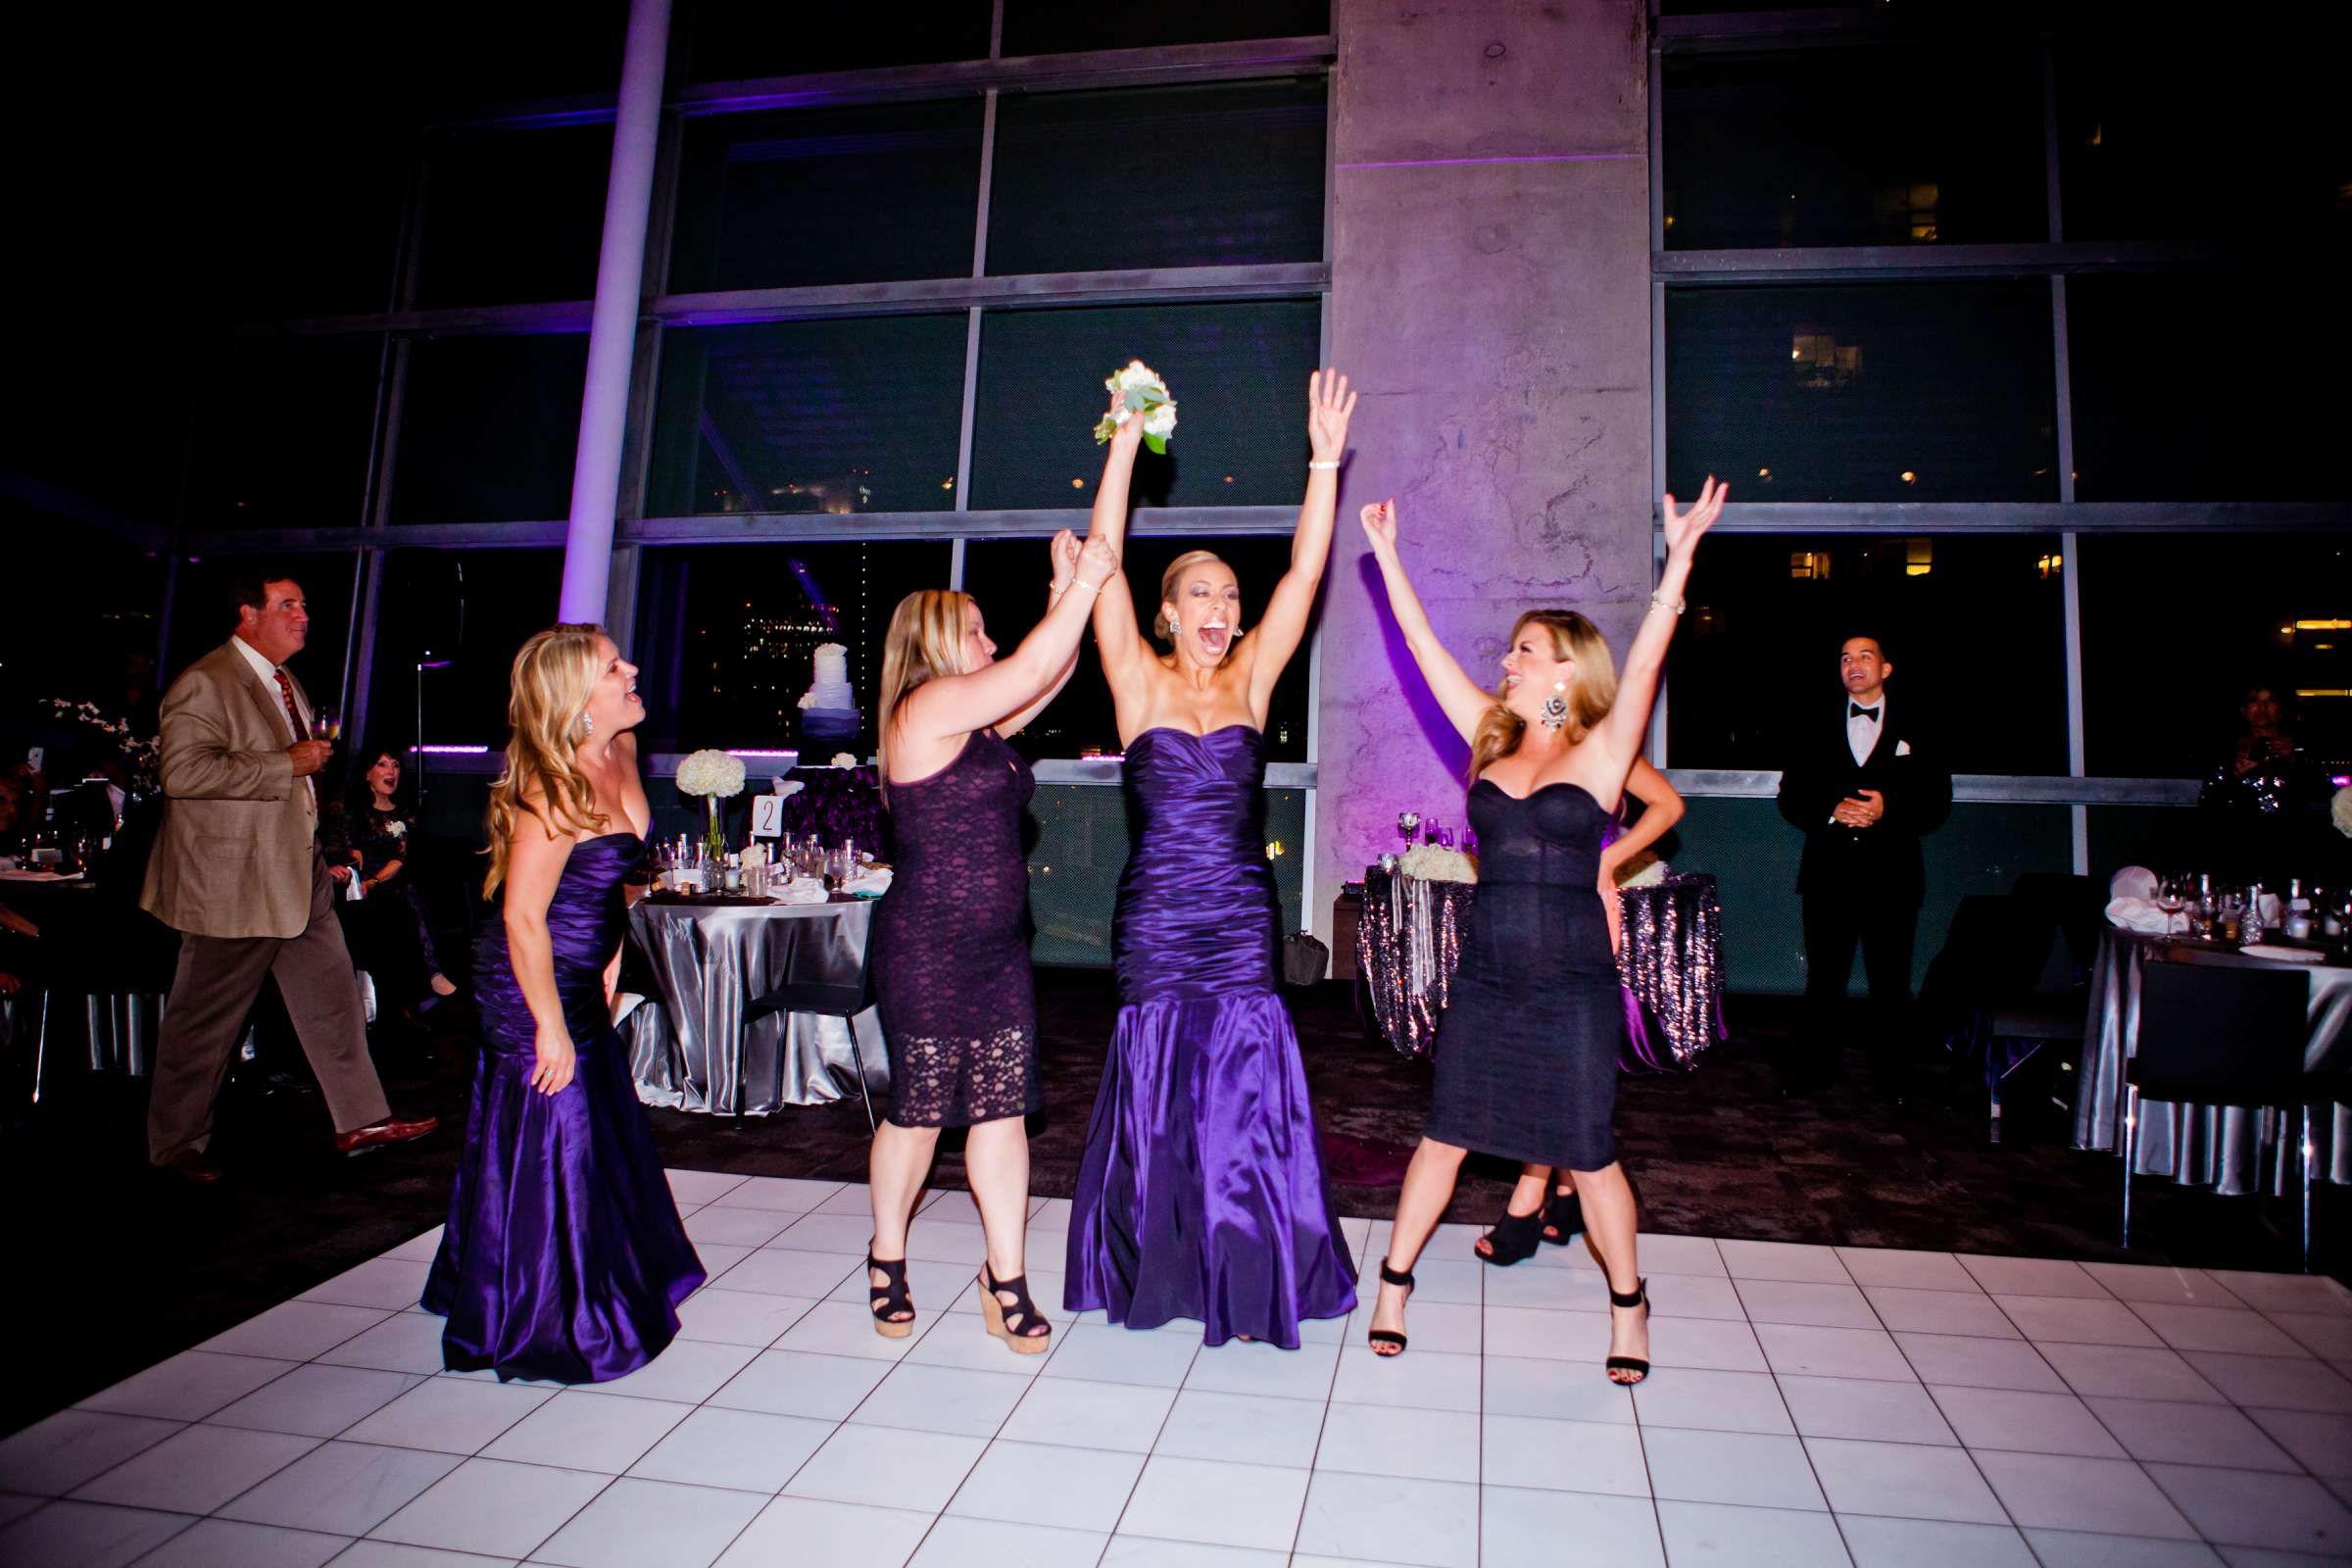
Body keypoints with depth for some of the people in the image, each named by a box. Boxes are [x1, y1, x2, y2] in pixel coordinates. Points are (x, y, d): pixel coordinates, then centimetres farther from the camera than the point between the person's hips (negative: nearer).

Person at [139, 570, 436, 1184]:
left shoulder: (286, 683, 14)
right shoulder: (205, 684, -15)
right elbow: (184, 772, -28)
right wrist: (288, 764, -25)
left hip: (299, 873, 9)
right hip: (232, 882, -9)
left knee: (332, 998, 9)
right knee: (205, 1020, 5)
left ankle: (360, 1121, 17)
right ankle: (175, 1147, 22)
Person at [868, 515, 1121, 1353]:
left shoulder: (980, 720, 13)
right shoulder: (927, 708, -12)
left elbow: (1056, 670, 14)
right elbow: (1034, 667, -19)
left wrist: (1067, 584, 6)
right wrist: (1082, 584, -13)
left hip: (999, 950, 8)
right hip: (928, 949, -8)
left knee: (1002, 1109, 6)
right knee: (919, 1113, 7)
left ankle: (1006, 1281, 14)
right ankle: (887, 1260, 29)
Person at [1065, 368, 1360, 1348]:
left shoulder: (1251, 680, 5)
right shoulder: (1139, 682, 0)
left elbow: (1304, 572, -1)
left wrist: (1326, 460, -8)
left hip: (1243, 918, 2)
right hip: (1155, 918, -1)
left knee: (1245, 1084, 3)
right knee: (1156, 1085, 7)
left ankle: (1249, 1271, 19)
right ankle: (1157, 1266, 26)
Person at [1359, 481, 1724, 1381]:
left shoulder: (1601, 753, -3)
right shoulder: (1490, 740, 7)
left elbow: (1645, 661, -16)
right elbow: (1425, 649, 6)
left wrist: (1681, 556, -26)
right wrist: (1387, 557, 5)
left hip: (1574, 986, -3)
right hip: (1485, 979, 3)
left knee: (1588, 1152, 7)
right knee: (1444, 1136, 10)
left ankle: (1628, 1306, 29)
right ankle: (1394, 1283, 24)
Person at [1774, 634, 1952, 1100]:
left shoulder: (1914, 733, 9)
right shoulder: (1818, 730, 13)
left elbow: (1935, 805, 4)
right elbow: (1791, 798, 7)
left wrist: (1887, 809, -15)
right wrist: (1831, 812, -11)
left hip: (1891, 874, -1)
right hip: (1829, 873, 1)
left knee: (1891, 982, 4)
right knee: (1824, 979, 5)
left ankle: (1892, 1076, 15)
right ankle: (1814, 1070, 14)